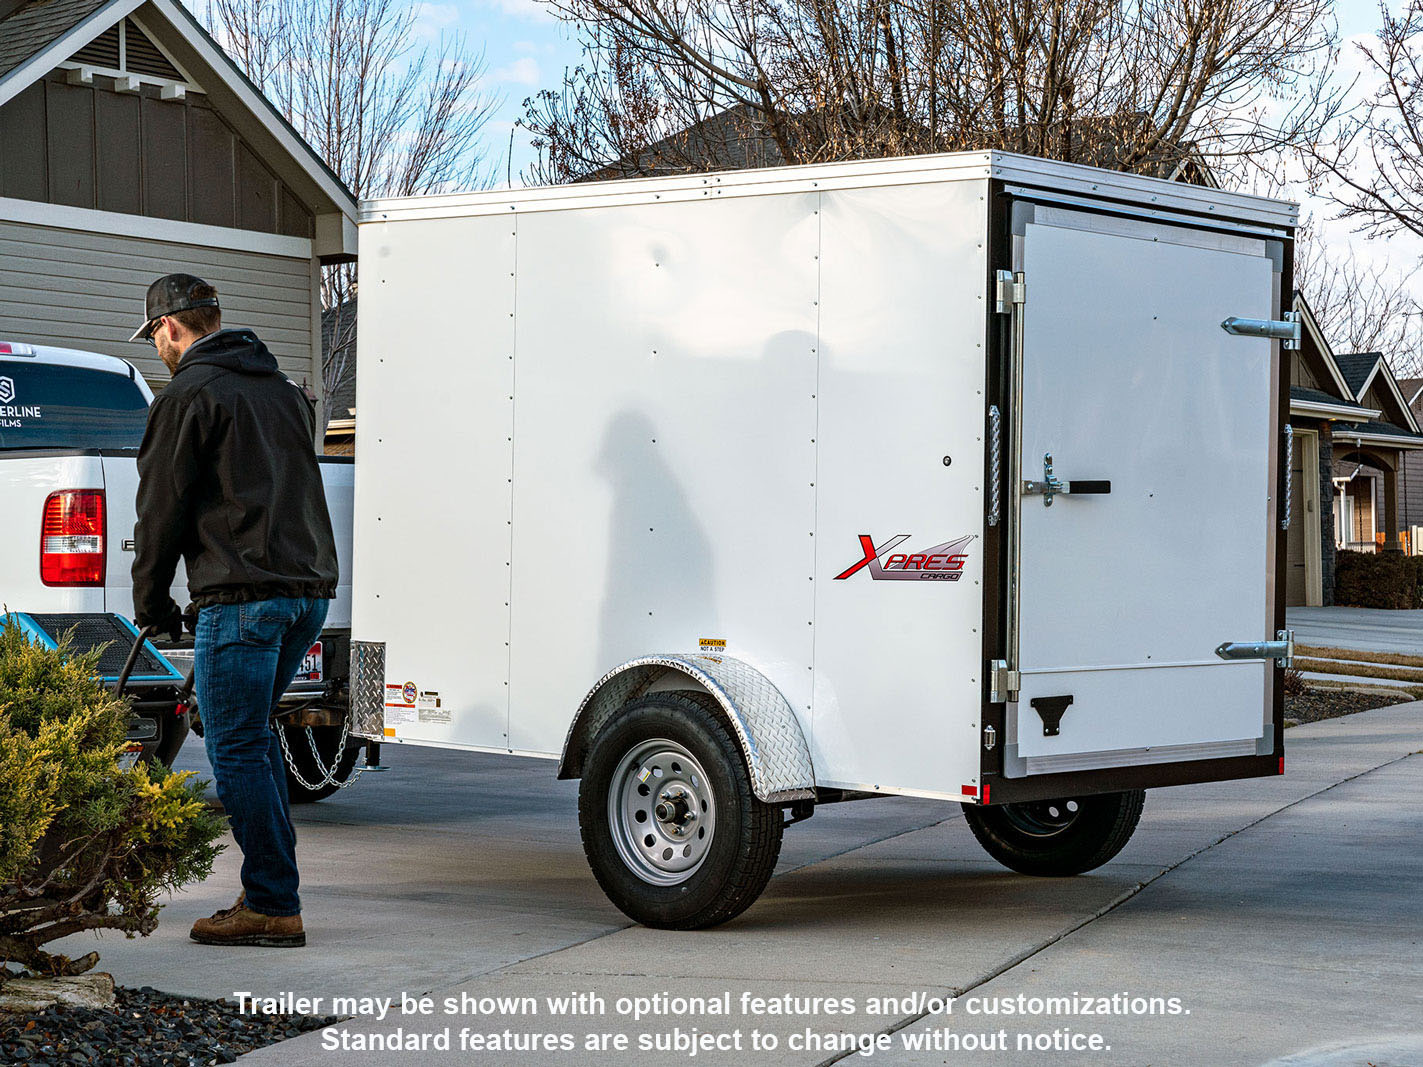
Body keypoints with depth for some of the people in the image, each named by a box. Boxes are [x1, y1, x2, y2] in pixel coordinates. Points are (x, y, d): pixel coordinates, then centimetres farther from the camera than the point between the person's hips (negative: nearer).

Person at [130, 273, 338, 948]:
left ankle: (273, 906, -4)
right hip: (309, 588, 8)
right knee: (254, 738, 19)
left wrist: (152, 602, 8)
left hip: (242, 593, -8)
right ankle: (270, 886, 20)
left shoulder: (189, 395, -5)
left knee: (237, 751, -3)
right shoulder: (281, 389, 20)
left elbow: (162, 507, -4)